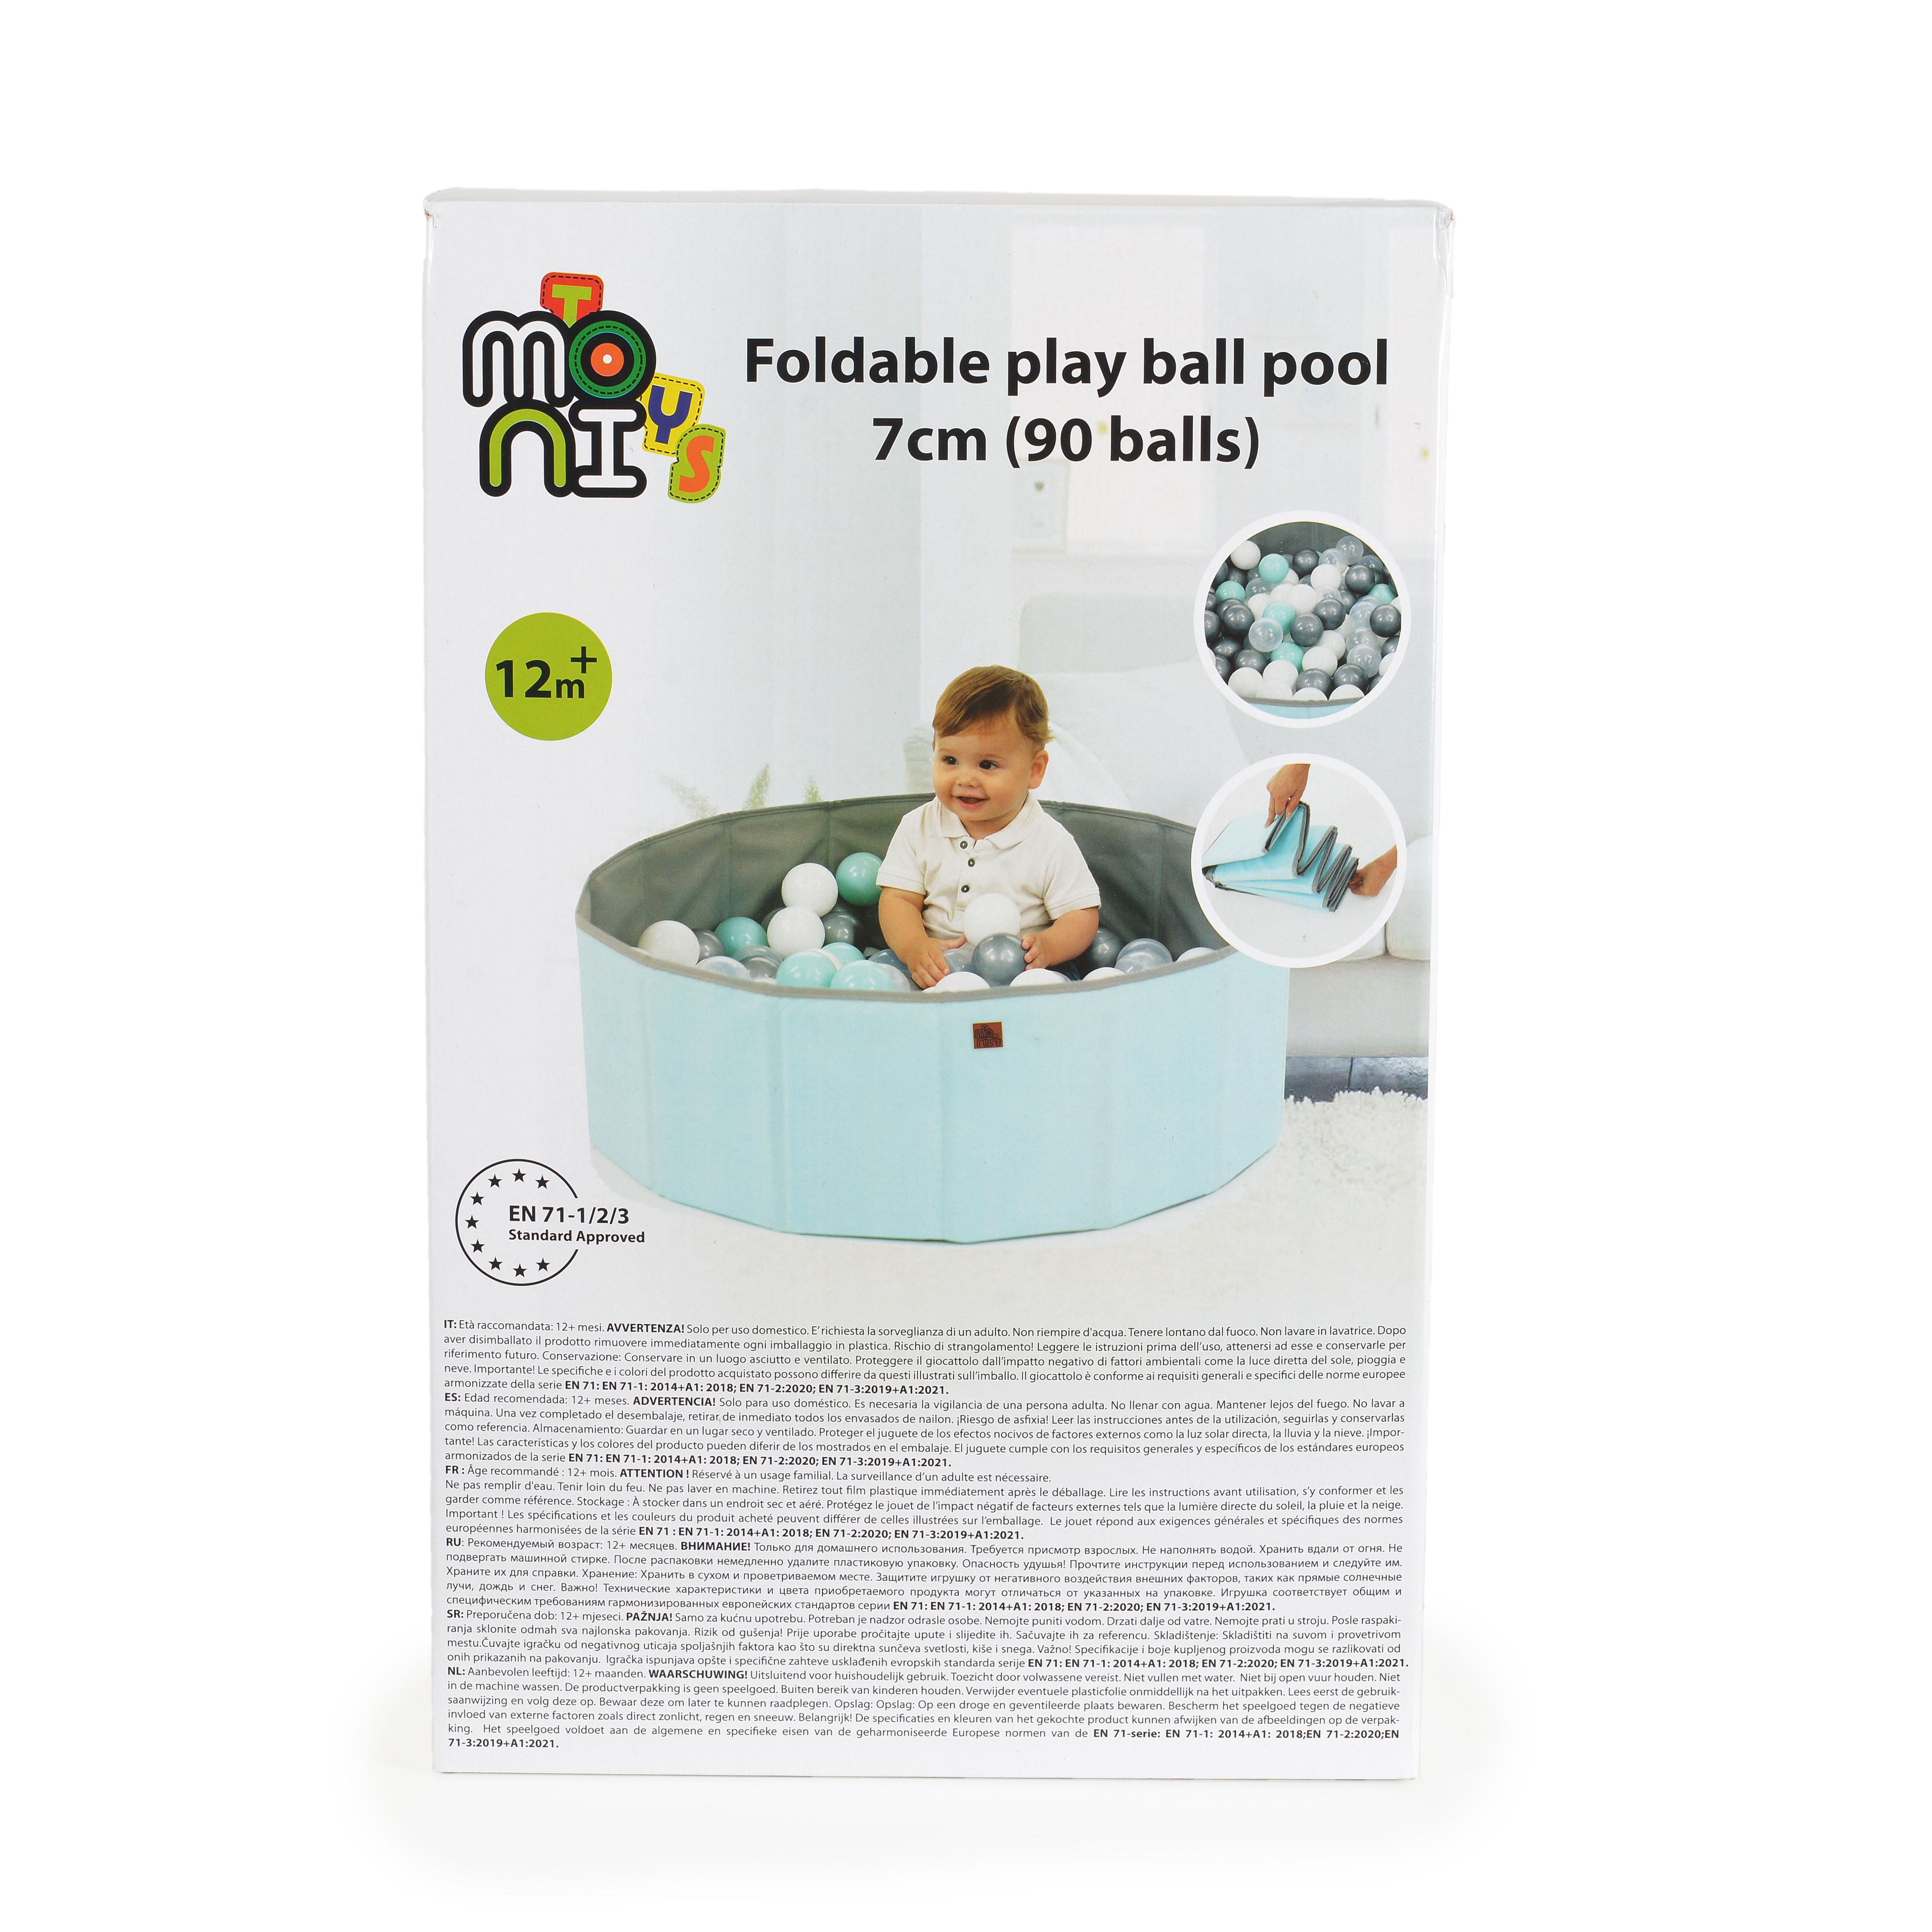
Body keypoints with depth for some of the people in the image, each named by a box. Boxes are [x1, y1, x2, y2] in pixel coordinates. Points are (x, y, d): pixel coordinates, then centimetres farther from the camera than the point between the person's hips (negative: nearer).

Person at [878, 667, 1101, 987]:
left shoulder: (1051, 844, -4)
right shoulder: (918, 829, 5)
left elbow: (1083, 915, -1)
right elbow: (898, 899, 2)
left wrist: (1048, 947, -24)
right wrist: (914, 947, -21)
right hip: (936, 970, 2)